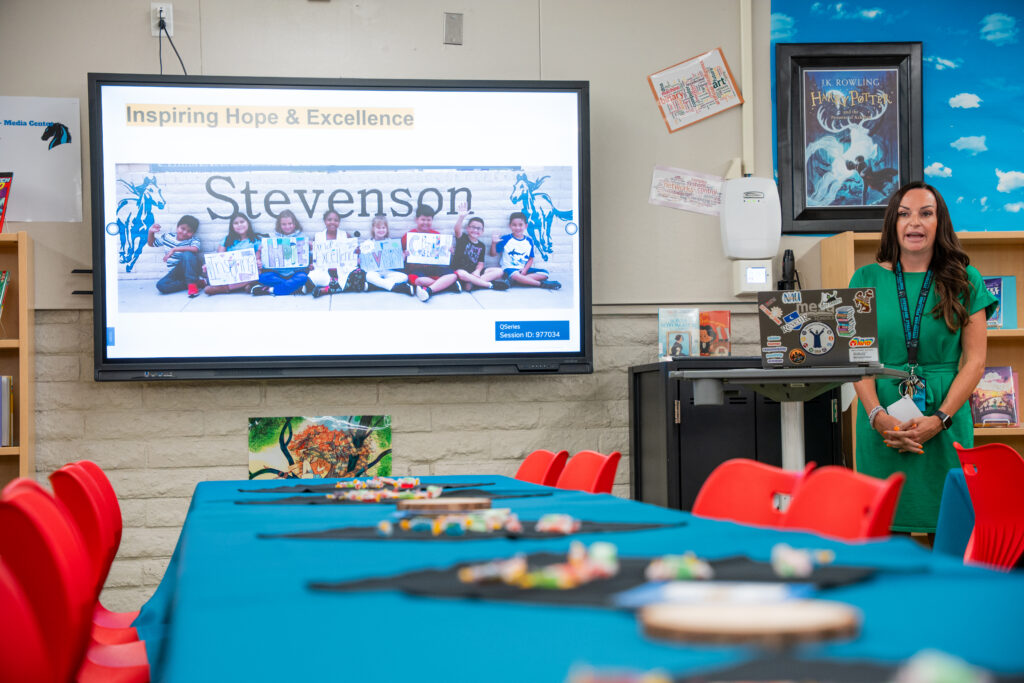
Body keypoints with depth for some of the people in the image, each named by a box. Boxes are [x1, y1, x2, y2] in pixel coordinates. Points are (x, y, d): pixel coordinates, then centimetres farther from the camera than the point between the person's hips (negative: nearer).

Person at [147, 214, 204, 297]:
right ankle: (197, 282, -22)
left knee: (187, 254, -35)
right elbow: (151, 243, 25)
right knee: (161, 285, -27)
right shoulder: (167, 237, 8)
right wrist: (151, 232, 5)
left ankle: (192, 284, -32)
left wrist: (174, 249, -32)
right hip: (175, 273, 4)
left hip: (191, 270, -4)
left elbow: (194, 249, -32)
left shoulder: (193, 240, -6)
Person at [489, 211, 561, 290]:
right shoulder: (505, 239, -1)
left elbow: (531, 259, 11)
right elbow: (493, 254, 2)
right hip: (510, 269, -5)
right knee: (515, 275, -41)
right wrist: (493, 243, -17)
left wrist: (525, 270, -8)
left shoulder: (529, 241, 9)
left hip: (524, 269, 6)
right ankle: (541, 284, -29)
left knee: (544, 273, -15)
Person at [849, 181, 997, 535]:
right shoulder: (868, 279, 6)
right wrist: (879, 417, -12)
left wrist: (939, 420, -11)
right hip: (883, 423, 0)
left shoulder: (965, 281, 6)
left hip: (945, 420, 0)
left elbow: (974, 360, 1)